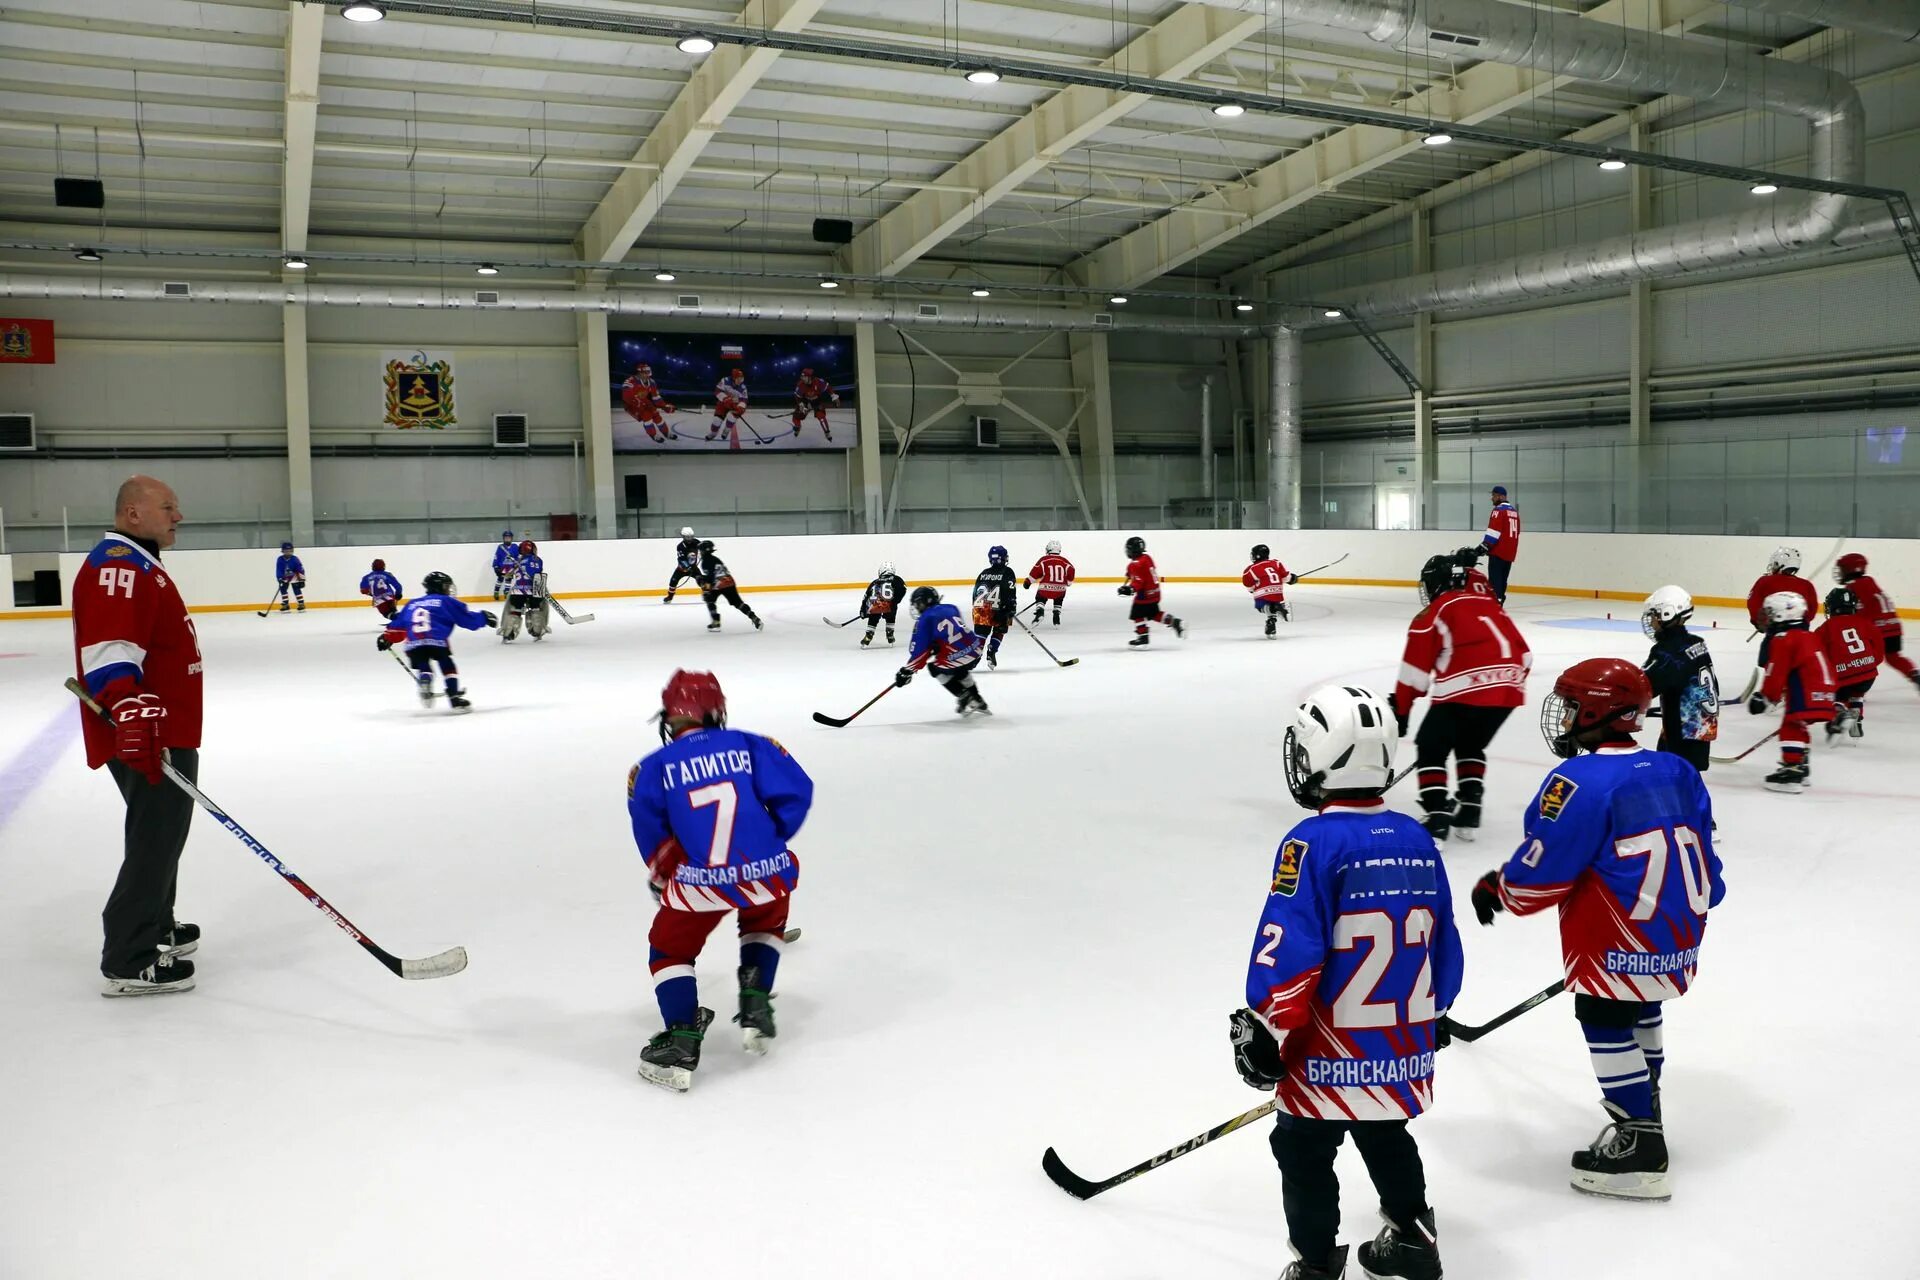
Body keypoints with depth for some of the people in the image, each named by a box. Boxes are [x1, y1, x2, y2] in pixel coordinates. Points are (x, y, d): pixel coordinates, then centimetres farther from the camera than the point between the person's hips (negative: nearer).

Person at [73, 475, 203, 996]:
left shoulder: (138, 564, 19)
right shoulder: (118, 565, -16)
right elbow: (108, 651, -30)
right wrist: (131, 714, -40)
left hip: (164, 733, 11)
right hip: (147, 737, -11)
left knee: (160, 835, 22)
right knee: (155, 840, -7)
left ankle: (156, 928, 38)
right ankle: (128, 962, -2)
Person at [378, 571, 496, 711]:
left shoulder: (411, 604, 30)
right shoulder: (447, 602, 16)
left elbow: (398, 623, 31)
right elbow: (468, 619, 12)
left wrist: (387, 638, 42)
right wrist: (484, 617, 26)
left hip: (412, 644, 4)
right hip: (437, 641, -4)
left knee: (422, 667, 22)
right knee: (447, 666, 10)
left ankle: (423, 681, -8)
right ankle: (454, 697, 1)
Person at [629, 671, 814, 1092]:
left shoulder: (653, 767, 4)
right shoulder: (751, 745, 6)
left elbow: (650, 832, 5)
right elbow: (796, 792, 2)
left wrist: (662, 876, 23)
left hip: (701, 883, -2)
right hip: (767, 874, 2)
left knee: (669, 950, 21)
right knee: (765, 920, 35)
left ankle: (682, 1041, 6)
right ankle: (756, 1009, 24)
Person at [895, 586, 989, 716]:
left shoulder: (924, 620, -3)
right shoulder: (952, 608, 15)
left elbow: (919, 650, -5)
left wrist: (907, 671, 2)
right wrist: (935, 647, 22)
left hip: (956, 658, -7)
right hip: (975, 652, 7)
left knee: (935, 668, 24)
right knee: (958, 670, 38)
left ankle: (963, 696, 16)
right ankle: (977, 700, 38)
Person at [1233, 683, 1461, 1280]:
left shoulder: (1314, 843, -18)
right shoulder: (1416, 839, 2)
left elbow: (1288, 948, -21)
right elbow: (1445, 944, 12)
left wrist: (1264, 1030, -11)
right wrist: (1429, 1013, 25)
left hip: (1331, 1052, -7)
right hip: (1404, 1048, 7)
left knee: (1304, 1152, 7)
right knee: (1386, 1136, 26)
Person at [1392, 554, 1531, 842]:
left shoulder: (1433, 614, 8)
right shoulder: (1490, 605, 25)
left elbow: (1414, 671, 4)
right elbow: (1524, 655, 23)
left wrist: (1399, 711, 11)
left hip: (1463, 689, -6)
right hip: (1508, 689, 6)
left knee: (1430, 750, 9)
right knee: (1470, 747, 28)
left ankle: (1437, 819, -3)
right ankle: (1469, 813, 24)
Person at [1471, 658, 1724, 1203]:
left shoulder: (1582, 780, -20)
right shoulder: (1675, 771, 5)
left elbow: (1542, 871, -17)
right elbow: (1702, 847, 14)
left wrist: (1496, 889, 1)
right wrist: (1696, 900, 28)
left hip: (1622, 942, -9)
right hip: (1681, 933, 9)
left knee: (1606, 1020, 3)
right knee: (1642, 1011, 26)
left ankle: (1638, 1151, 6)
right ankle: (1643, 1112, 45)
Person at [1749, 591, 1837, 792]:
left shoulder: (1782, 640, -9)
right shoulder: (1808, 637, 21)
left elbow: (1775, 673, -13)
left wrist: (1766, 697, -7)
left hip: (1806, 695, -10)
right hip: (1823, 691, 10)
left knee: (1790, 728, -7)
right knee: (1797, 727, 21)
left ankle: (1791, 770, -14)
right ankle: (1799, 767, 29)